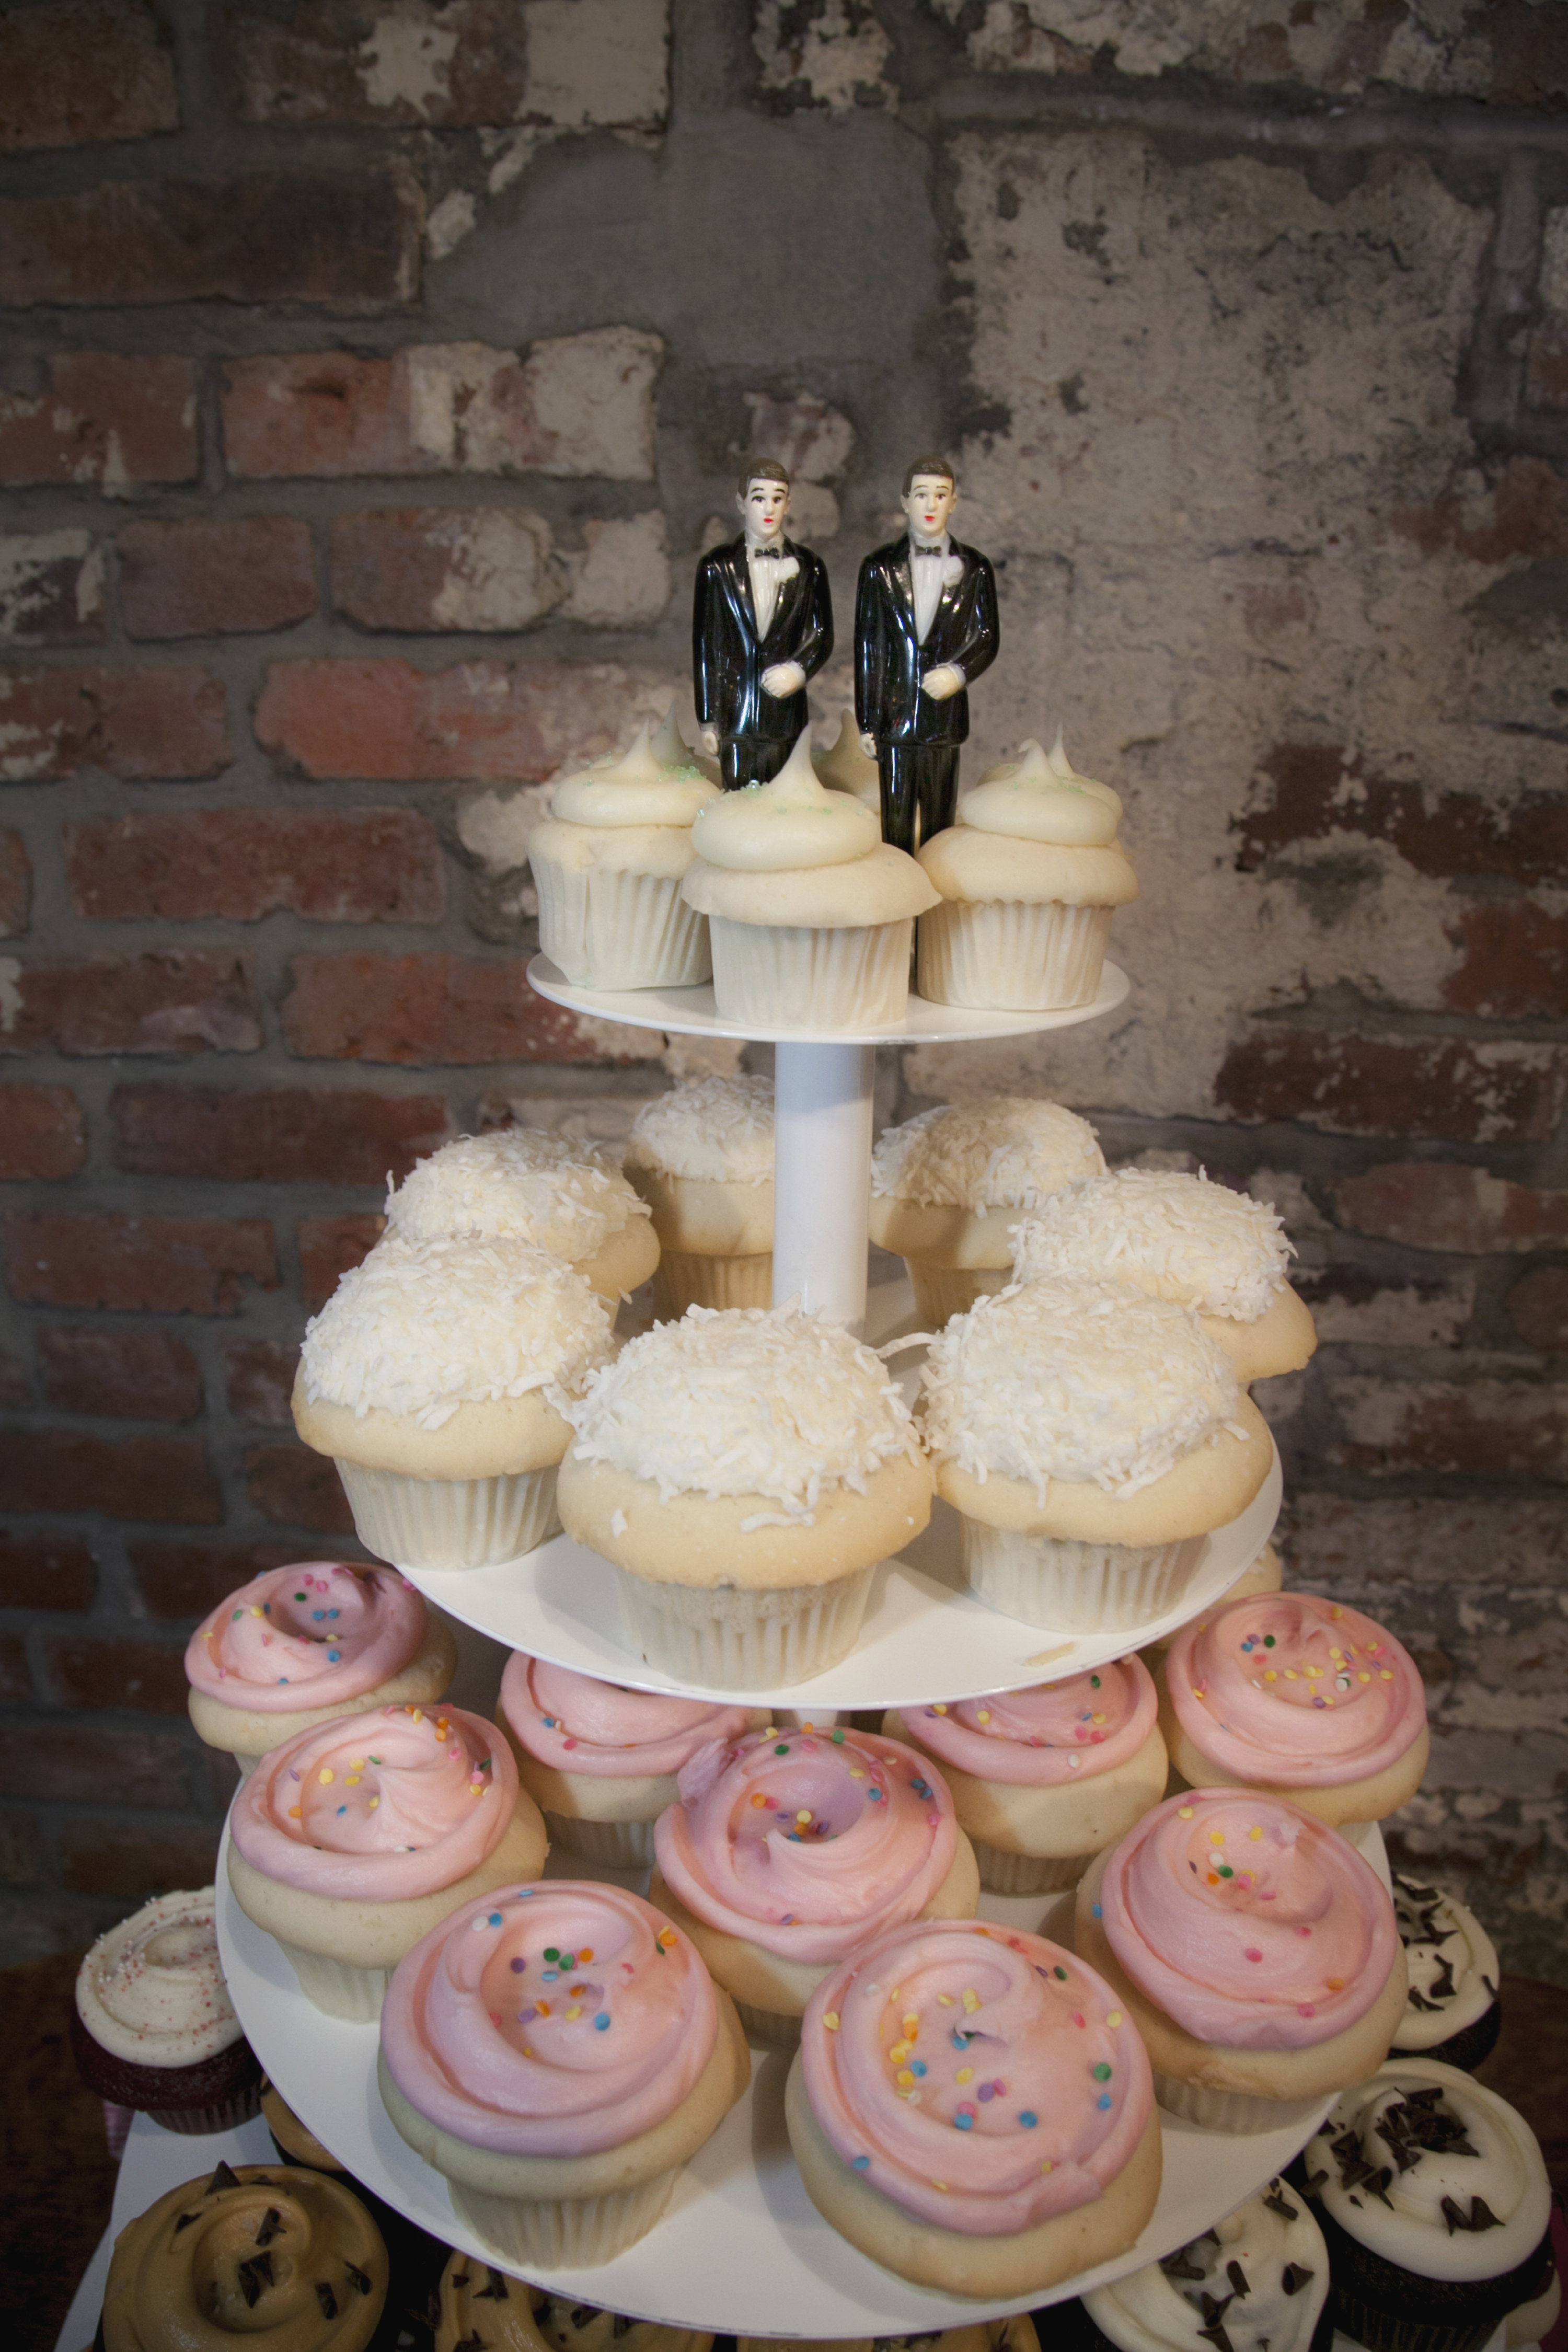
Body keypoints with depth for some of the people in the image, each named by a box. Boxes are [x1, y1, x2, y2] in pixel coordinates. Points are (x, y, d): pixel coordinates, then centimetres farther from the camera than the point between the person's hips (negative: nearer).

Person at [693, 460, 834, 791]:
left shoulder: (808, 567, 9)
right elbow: (705, 645, 5)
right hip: (735, 711, -1)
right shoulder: (717, 567, 5)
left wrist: (798, 670, -10)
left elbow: (822, 636, 12)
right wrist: (708, 719, 1)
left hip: (786, 711, 1)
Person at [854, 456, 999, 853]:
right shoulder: (881, 567, 6)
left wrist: (960, 672, -14)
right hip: (895, 713, -1)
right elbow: (867, 646, 4)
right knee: (896, 823, 0)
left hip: (945, 714, 1)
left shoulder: (973, 569, 7)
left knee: (940, 823, 5)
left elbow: (987, 639, 9)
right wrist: (867, 722, 0)